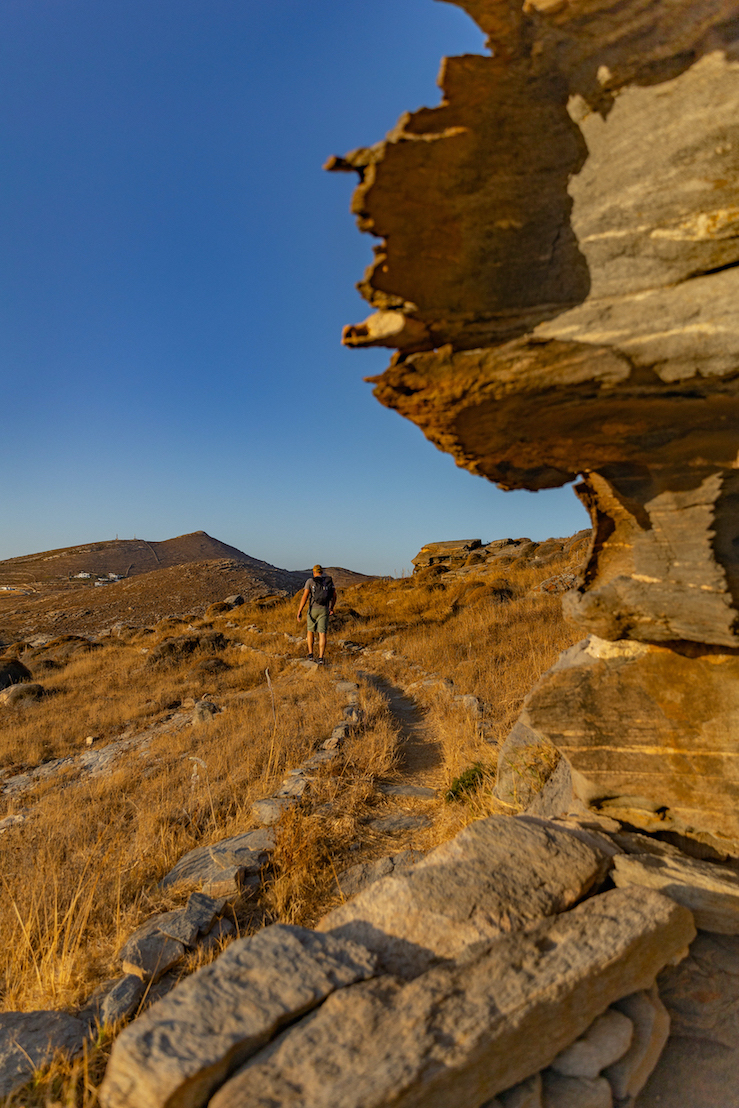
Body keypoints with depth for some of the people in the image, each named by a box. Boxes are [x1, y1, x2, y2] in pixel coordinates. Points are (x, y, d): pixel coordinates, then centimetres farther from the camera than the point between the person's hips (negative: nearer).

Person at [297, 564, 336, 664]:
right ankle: (320, 658, -9)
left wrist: (300, 611, -9)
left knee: (310, 631, 20)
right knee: (322, 634, -1)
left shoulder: (310, 581, -1)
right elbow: (334, 596, 13)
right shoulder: (329, 580, 9)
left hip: (313, 609, -1)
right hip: (324, 609, 1)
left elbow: (305, 596, -10)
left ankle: (310, 654, 19)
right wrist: (331, 608, 27)